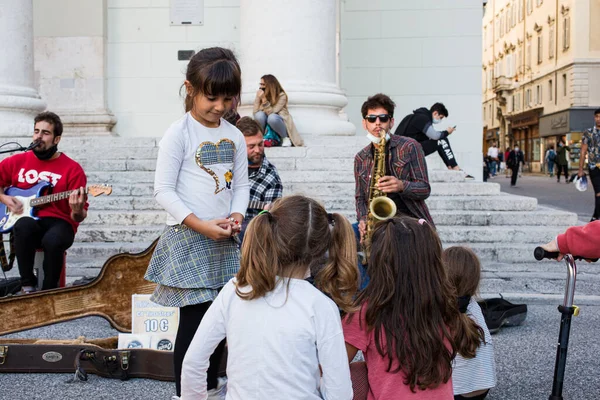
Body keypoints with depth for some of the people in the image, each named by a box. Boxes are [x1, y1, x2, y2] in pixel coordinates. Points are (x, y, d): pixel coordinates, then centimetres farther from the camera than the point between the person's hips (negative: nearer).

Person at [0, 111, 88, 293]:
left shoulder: (72, 169, -2)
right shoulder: (17, 161, 8)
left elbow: (78, 218, -4)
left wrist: (77, 212, -28)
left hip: (58, 223, -2)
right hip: (27, 220, 2)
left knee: (53, 240, -37)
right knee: (24, 226, -35)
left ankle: (49, 290, -12)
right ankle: (27, 285, -18)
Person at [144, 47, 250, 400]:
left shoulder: (234, 136, 7)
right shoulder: (179, 134, -9)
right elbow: (164, 190, -13)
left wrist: (237, 214, -8)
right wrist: (200, 225, -20)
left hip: (224, 240, 6)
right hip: (188, 239, -5)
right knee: (194, 319, -3)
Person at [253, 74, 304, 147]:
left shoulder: (282, 95, -15)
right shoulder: (260, 94, -5)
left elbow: (271, 112, -24)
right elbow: (255, 112, -9)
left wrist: (264, 99, -30)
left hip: (280, 121, -3)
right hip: (266, 126, 3)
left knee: (272, 117, -37)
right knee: (259, 115, -29)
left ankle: (285, 138, -14)